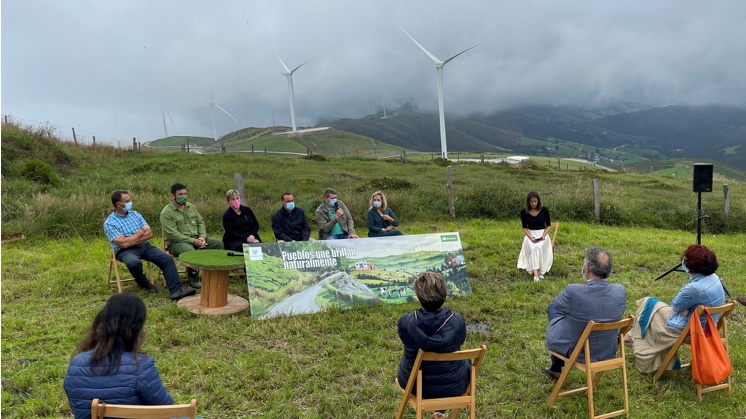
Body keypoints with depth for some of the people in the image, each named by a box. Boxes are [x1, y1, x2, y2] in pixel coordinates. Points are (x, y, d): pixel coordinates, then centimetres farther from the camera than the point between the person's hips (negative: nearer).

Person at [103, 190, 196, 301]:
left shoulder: (135, 214, 11)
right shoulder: (109, 223, -7)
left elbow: (149, 233, 3)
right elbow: (124, 243, -19)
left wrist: (132, 240, -11)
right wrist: (140, 232, -6)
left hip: (144, 246, 5)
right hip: (125, 251, -5)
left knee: (167, 259, -17)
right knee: (134, 262, -38)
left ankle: (176, 290, -23)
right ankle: (144, 284, -6)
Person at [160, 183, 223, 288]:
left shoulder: (191, 207, 11)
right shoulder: (166, 212, -11)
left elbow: (200, 223, 15)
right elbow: (173, 234, -18)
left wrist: (202, 236, -6)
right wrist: (193, 241, -22)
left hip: (196, 239, 7)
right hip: (176, 242, -7)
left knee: (219, 243, -9)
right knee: (190, 251, -39)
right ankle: (193, 279, -15)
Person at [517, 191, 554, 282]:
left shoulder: (544, 210, -5)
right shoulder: (524, 212, -4)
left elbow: (548, 225, 3)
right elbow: (524, 227, 0)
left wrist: (543, 235, -14)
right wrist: (530, 237, -17)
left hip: (542, 233, 0)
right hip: (530, 234, 0)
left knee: (538, 247, -33)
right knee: (533, 248, -32)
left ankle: (540, 270, -22)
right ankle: (536, 274, -39)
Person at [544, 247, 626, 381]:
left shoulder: (573, 291, -32)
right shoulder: (620, 291, -19)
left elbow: (556, 304, -9)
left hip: (572, 350, -4)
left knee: (553, 308, 23)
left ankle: (556, 368, 41)